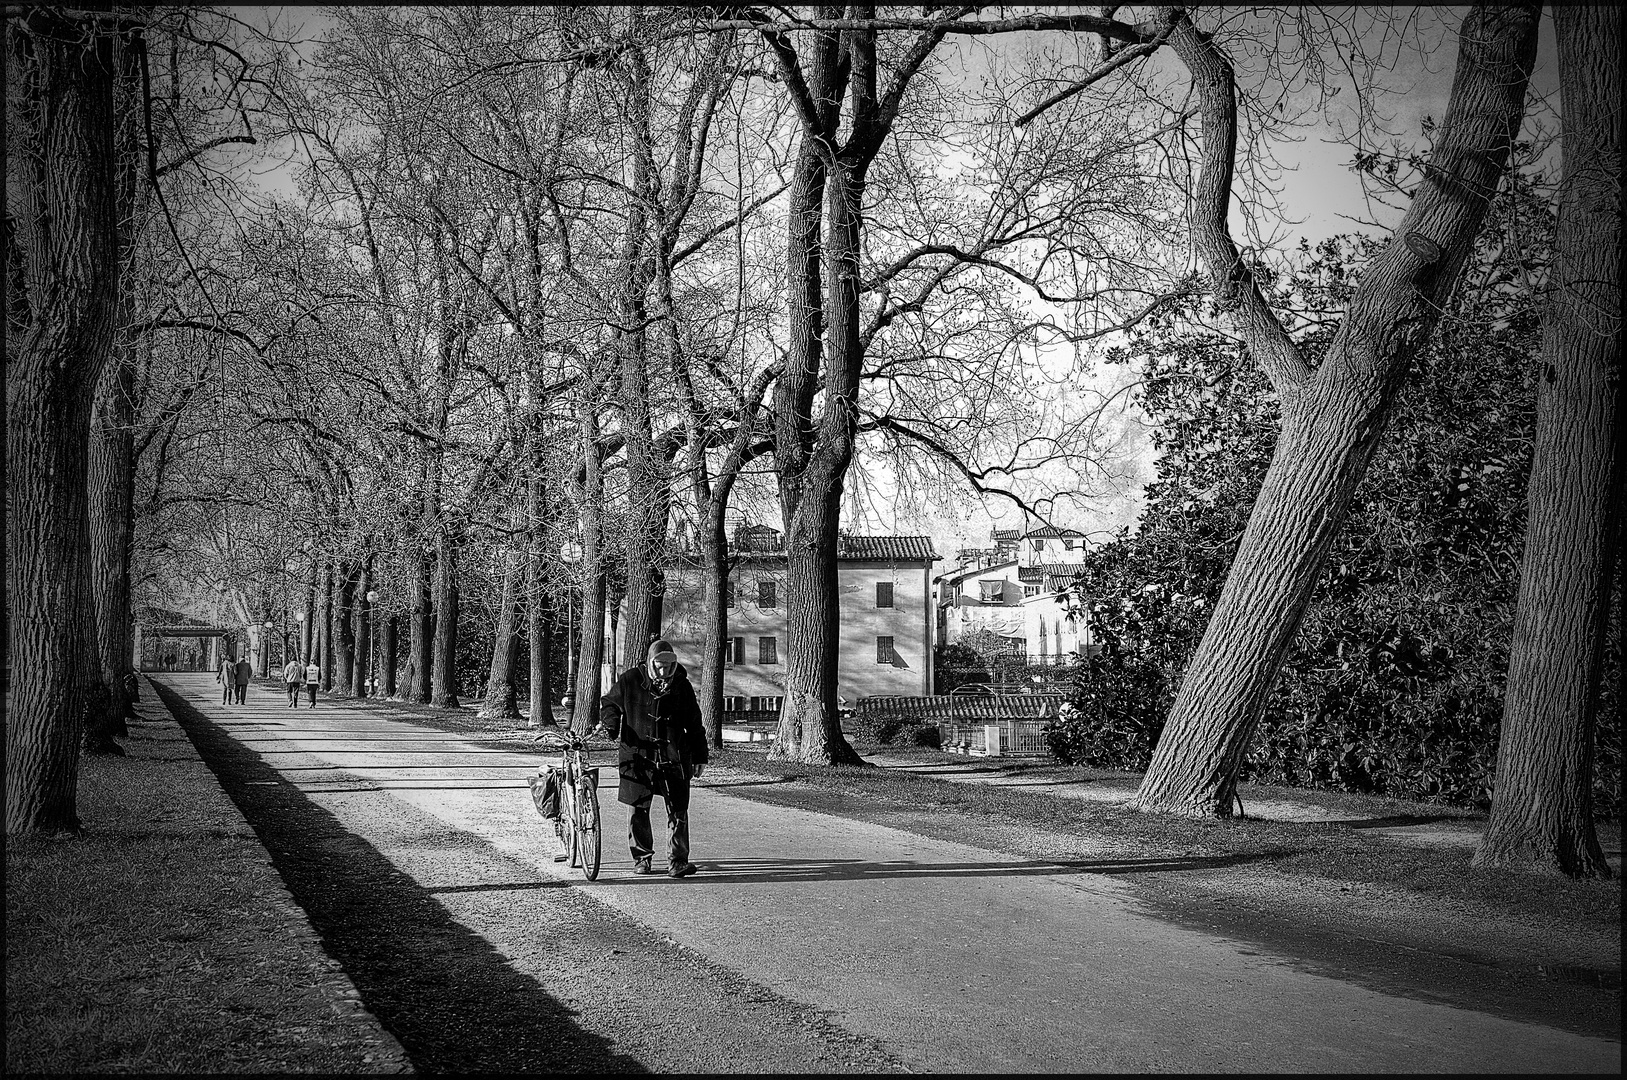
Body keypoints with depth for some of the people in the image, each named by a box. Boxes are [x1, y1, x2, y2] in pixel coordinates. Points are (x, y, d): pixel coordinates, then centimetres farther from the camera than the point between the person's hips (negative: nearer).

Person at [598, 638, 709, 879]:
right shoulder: (630, 681, -1)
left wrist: (699, 757, 11)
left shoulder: (682, 685, 4)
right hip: (638, 756, -1)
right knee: (639, 811, 5)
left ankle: (677, 861, -3)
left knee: (678, 811, -5)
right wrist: (611, 724, -8)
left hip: (674, 759, 1)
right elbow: (609, 704, 13)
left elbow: (694, 724, 12)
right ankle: (641, 858, 20)